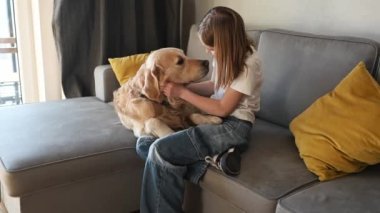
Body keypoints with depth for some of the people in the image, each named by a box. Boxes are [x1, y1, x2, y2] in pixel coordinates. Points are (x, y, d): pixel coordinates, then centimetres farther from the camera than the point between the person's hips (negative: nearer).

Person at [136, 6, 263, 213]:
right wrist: (182, 86, 1)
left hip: (233, 126, -9)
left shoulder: (248, 64, -19)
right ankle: (207, 158, -14)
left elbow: (223, 109, -18)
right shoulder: (226, 53, 4)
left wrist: (182, 93, -14)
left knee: (160, 151, -25)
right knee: (144, 143, -7)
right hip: (212, 116, 9)